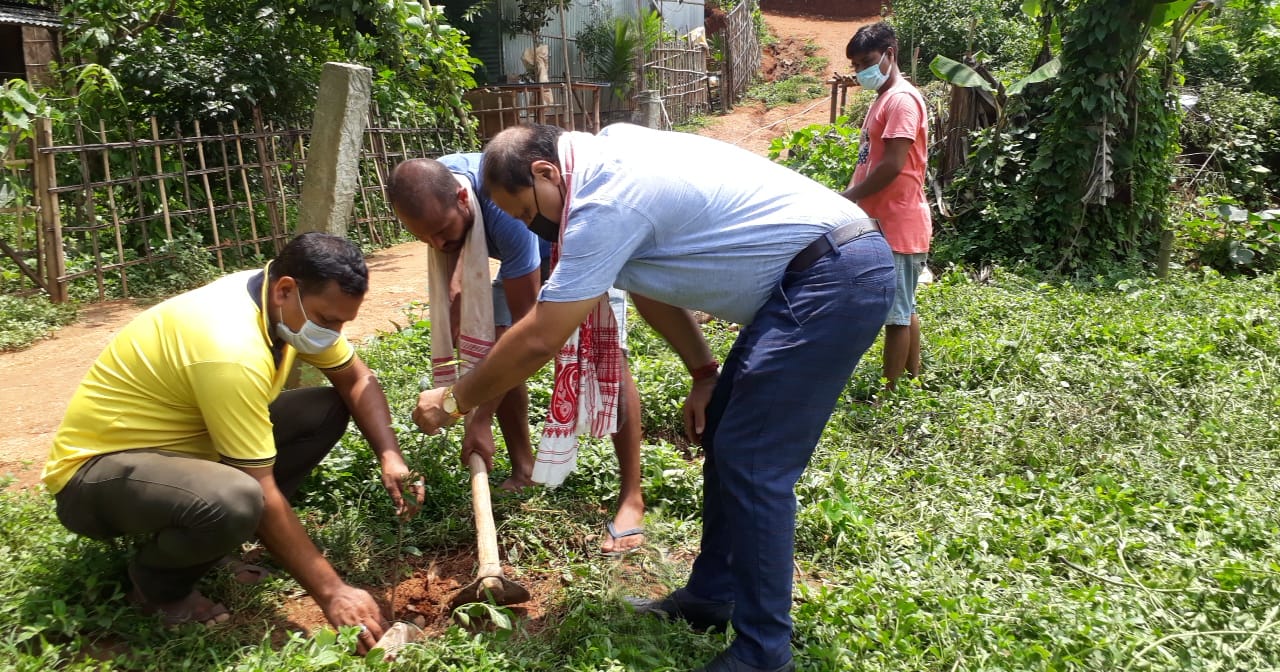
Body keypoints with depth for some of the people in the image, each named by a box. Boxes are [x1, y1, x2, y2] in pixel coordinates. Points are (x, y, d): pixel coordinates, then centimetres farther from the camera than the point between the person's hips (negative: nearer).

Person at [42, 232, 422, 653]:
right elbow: (264, 492, -30)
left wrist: (390, 457, -11)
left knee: (328, 410, -1)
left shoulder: (292, 305, -8)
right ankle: (158, 584, -4)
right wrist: (331, 593, -24)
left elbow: (356, 380, 6)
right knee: (236, 502, -38)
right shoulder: (231, 348, -33)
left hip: (183, 442, 9)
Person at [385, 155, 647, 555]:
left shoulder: (505, 207, -43)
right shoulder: (430, 189, -23)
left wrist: (481, 418, -35)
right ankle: (523, 471, 11)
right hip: (528, 251, 7)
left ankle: (631, 499, -14)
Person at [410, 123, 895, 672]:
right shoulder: (610, 161, 11)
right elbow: (651, 286, 16)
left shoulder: (607, 204, -20)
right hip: (808, 276, 11)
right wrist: (703, 373, 12)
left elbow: (538, 340, -16)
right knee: (722, 436, 14)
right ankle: (711, 597, 26)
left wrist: (453, 400, -3)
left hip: (837, 279, -11)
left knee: (753, 464, -9)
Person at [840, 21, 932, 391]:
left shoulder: (901, 99, -15)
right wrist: (850, 197, 4)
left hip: (898, 225, -10)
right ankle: (912, 381, 29)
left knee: (896, 314, -3)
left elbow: (892, 166, -22)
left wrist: (845, 199, -16)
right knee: (903, 309, 17)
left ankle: (889, 393, 4)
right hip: (886, 223, 10)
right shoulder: (882, 99, 17)